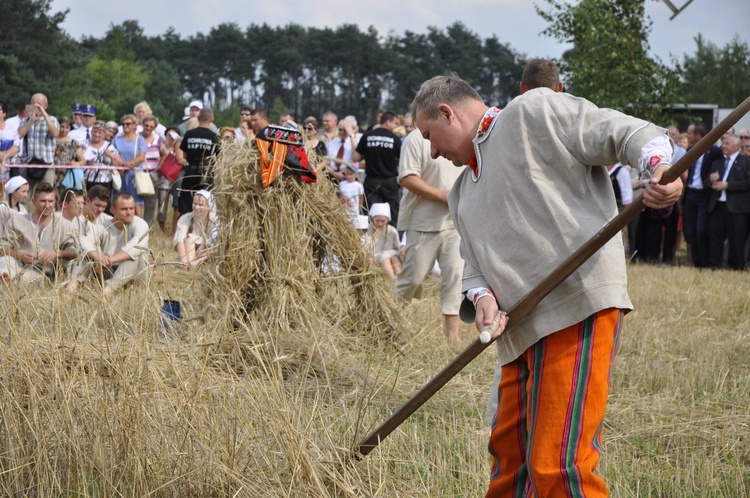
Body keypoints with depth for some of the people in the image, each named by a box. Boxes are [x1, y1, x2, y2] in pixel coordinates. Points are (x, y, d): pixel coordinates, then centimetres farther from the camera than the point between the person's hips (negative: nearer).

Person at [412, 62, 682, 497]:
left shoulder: (535, 112, 2)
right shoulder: (463, 193, 28)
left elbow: (629, 134, -5)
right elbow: (472, 265, 21)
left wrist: (660, 168, -26)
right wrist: (482, 296, -3)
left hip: (579, 309, -9)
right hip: (522, 331, 9)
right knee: (510, 460, 18)